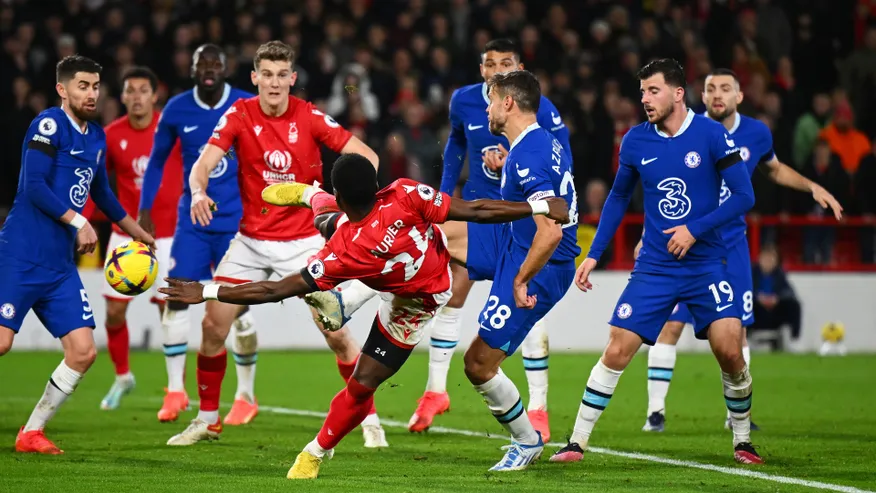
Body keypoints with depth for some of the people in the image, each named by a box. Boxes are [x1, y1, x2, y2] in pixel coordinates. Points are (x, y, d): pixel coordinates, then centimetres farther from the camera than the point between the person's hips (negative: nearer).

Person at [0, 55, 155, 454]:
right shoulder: (49, 125, -8)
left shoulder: (96, 137, 15)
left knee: (83, 352, -1)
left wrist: (134, 230, 41)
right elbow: (34, 186, -18)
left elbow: (100, 191, 32)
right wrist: (78, 222, -21)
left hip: (61, 267, 8)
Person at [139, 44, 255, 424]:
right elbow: (157, 159, 12)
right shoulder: (176, 110, -1)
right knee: (176, 298, -10)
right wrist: (145, 210, 7)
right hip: (193, 219, 2)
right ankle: (175, 391, -1)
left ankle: (246, 396, 13)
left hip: (236, 221, -2)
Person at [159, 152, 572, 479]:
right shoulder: (406, 197, -36)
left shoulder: (342, 255, -42)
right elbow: (475, 211, -29)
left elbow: (275, 291, -36)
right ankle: (308, 196, 54)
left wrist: (205, 293, -30)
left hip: (411, 303, -5)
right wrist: (540, 207, -18)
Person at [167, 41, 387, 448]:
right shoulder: (239, 115, -6)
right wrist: (199, 192, -37)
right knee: (213, 326, -4)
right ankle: (207, 420, 14)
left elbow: (366, 156, -10)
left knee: (337, 334, -8)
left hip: (303, 242, -2)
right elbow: (204, 163, -14)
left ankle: (369, 420, 8)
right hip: (251, 241, 2)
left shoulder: (310, 117, -9)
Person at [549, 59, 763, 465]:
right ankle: (577, 442, 2)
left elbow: (743, 196, -8)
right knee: (616, 352, -6)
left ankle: (742, 440, 10)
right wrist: (593, 255, 10)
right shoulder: (635, 141, 1)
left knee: (730, 352, -12)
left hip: (705, 262, -2)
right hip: (654, 268, 2)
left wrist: (696, 229, -17)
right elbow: (619, 197, 15)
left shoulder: (711, 135, -9)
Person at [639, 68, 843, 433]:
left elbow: (774, 169, 19)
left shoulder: (756, 134, -3)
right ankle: (656, 411, -1)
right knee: (670, 324, -10)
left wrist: (812, 187, 6)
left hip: (731, 243, 3)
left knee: (736, 330, 4)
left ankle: (736, 413, 17)